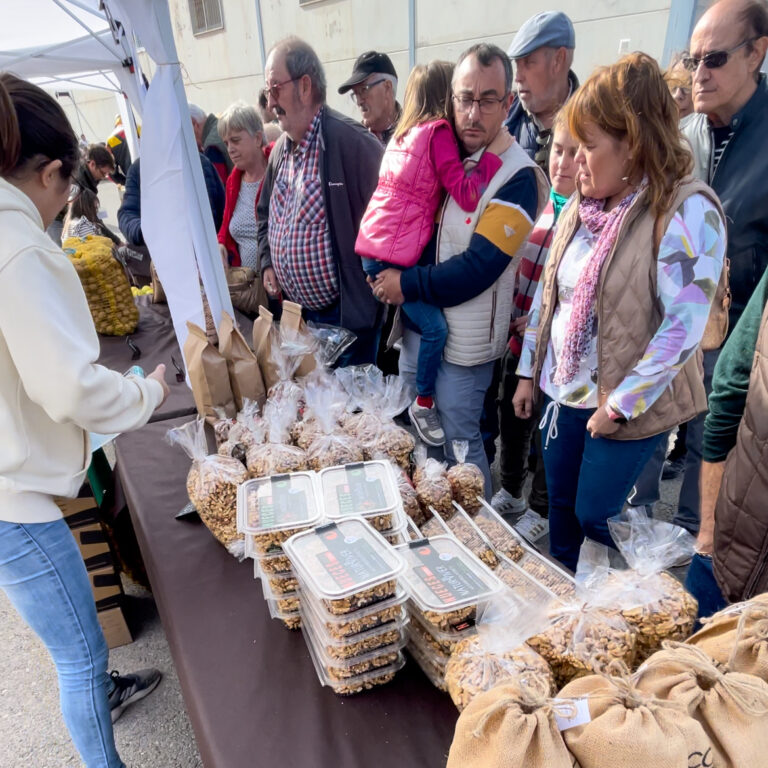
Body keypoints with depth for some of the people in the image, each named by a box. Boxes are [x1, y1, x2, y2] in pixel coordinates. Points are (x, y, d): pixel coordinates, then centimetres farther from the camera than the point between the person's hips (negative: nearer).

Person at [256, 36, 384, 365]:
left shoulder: (352, 142, -17)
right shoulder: (280, 148, 9)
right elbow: (266, 214, 23)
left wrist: (370, 286, -14)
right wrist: (267, 263, 10)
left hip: (346, 315, -8)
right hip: (293, 311, 8)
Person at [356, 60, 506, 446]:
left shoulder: (406, 131, 17)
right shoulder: (438, 131, -9)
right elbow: (466, 196, -16)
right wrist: (493, 153, -12)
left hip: (374, 246, 9)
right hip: (394, 253, -9)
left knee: (414, 321, 18)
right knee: (435, 327, -6)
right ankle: (423, 404, 8)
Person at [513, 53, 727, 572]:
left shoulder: (687, 212, -18)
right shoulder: (580, 209, 4)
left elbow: (684, 326, -22)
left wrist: (619, 405, -19)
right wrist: (529, 372, 11)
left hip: (626, 408, -6)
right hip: (564, 392, 7)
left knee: (596, 516, 8)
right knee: (561, 508, 19)